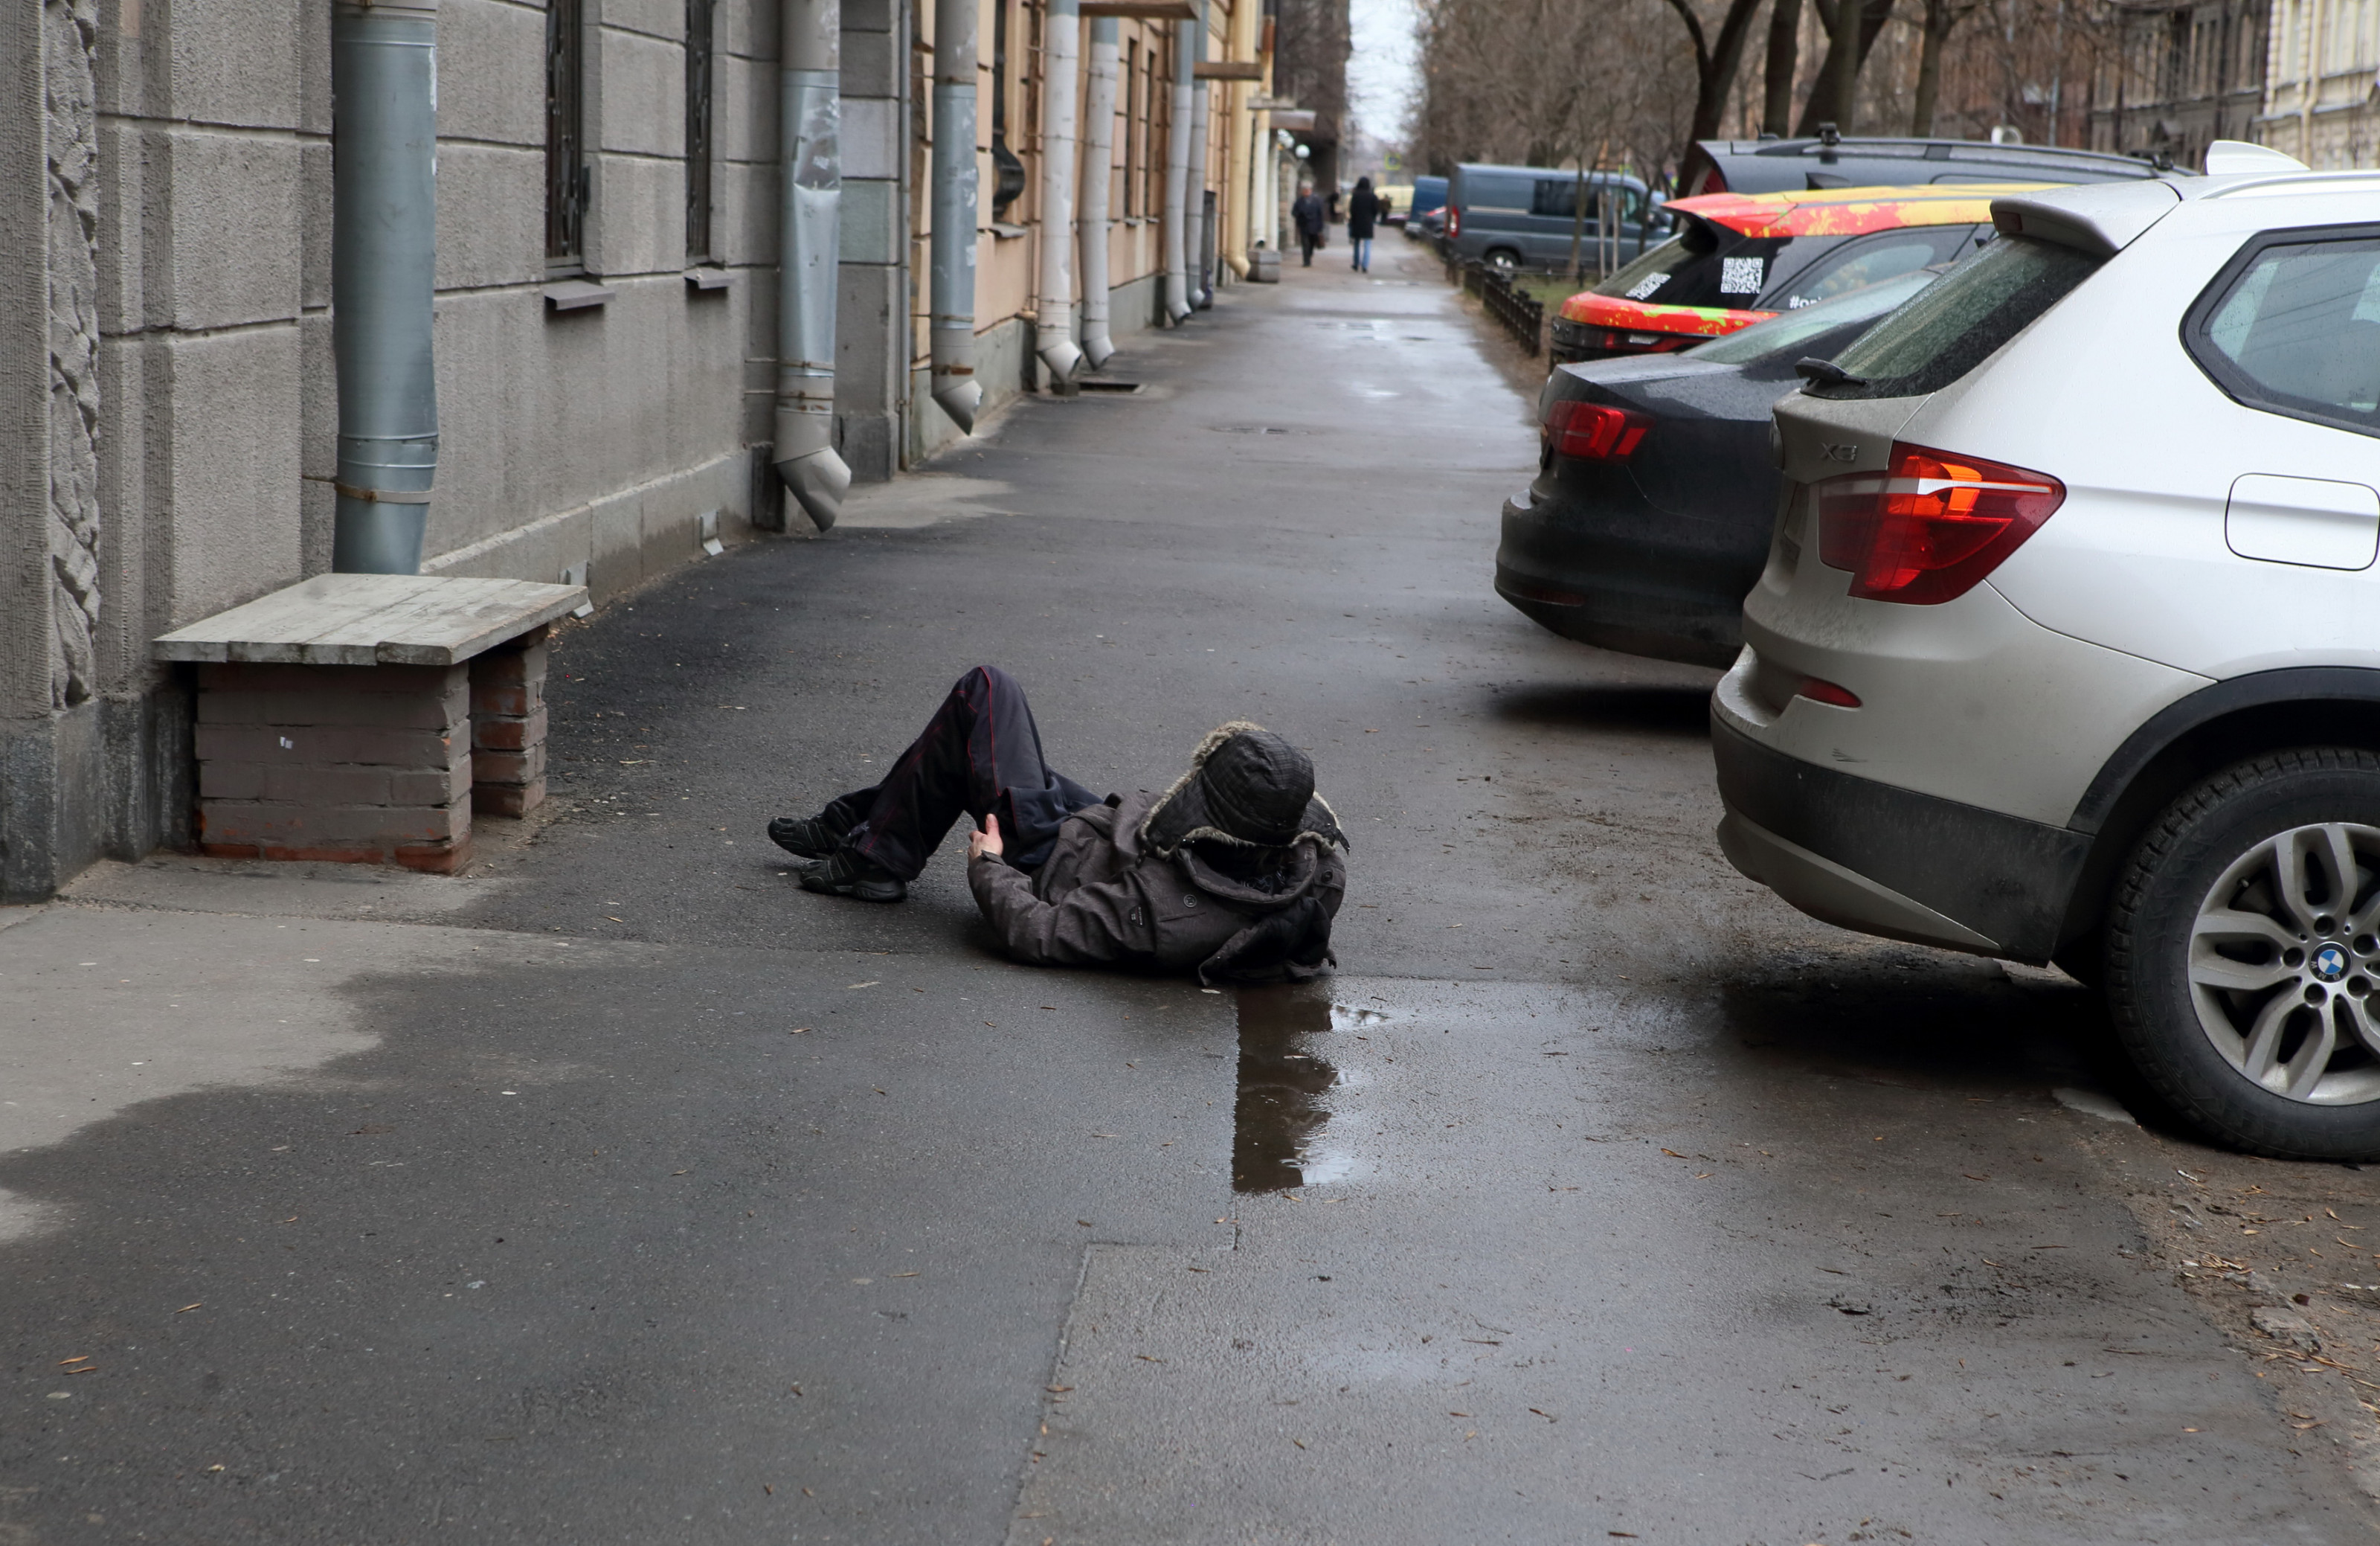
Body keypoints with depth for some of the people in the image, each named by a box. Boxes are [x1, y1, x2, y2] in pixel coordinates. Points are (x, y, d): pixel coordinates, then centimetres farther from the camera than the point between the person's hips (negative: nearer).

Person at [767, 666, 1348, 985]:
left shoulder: (1160, 909, -46)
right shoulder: (1319, 846, -32)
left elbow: (1040, 935, -31)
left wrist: (988, 869, -15)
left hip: (1052, 860, -7)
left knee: (984, 691, 5)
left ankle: (876, 859, 20)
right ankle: (849, 822, 42)